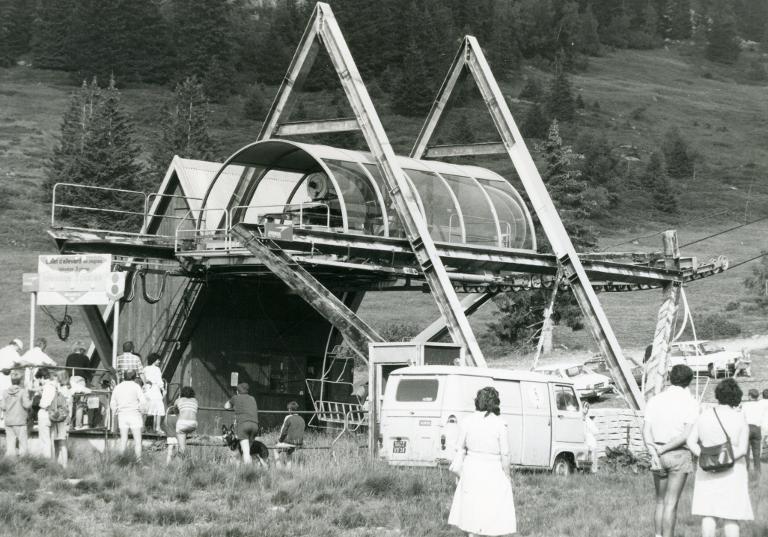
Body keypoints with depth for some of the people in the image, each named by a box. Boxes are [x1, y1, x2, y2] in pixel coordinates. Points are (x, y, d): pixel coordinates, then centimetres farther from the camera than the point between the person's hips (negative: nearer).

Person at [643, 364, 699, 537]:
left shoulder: (655, 400, 5)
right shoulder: (691, 404, -6)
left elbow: (646, 430, -7)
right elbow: (687, 435, -16)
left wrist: (654, 453, -16)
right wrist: (662, 449, -13)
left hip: (658, 456, 4)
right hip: (679, 455, -4)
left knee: (660, 502, 15)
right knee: (671, 503, -2)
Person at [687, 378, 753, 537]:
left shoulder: (705, 416, 1)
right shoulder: (740, 417, -9)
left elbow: (691, 442, -3)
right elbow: (742, 449, -15)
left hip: (707, 475, 3)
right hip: (732, 474, -2)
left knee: (709, 514, 6)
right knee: (731, 517, 2)